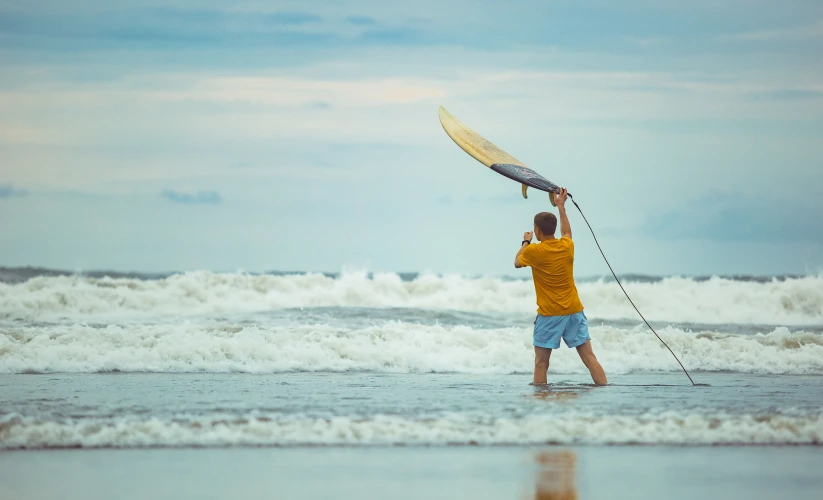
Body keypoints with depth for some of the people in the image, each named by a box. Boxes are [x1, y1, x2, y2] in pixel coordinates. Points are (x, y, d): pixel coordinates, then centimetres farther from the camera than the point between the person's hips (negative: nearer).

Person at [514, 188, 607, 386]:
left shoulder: (534, 251, -9)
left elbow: (517, 262, 14)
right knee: (589, 356, 3)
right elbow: (566, 232, 29)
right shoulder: (567, 246, 3)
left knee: (541, 362, 1)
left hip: (548, 315, -4)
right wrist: (561, 207, 40)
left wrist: (526, 242, 30)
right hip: (574, 311, 4)